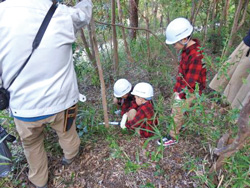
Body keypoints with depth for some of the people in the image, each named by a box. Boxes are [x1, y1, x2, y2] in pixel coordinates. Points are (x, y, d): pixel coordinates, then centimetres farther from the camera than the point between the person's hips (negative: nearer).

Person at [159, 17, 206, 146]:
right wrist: (177, 88, 7)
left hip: (190, 91, -8)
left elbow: (191, 81, -26)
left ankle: (173, 138, 23)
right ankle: (179, 126, 47)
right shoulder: (186, 49, -2)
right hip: (183, 87, 8)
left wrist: (181, 95, -15)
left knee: (177, 113, 4)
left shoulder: (196, 55, -31)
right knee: (176, 109, 22)